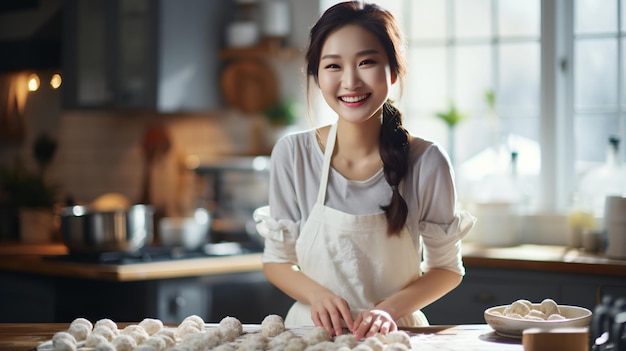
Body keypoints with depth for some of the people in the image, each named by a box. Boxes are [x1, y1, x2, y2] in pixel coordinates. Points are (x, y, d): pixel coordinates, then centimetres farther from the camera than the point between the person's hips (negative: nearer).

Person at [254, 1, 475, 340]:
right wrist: (318, 295, -14)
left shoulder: (426, 162, -7)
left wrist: (391, 308, -12)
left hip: (393, 334, 0)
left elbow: (447, 267, 3)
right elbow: (277, 260, 4)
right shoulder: (293, 154, -5)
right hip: (312, 330, 1)